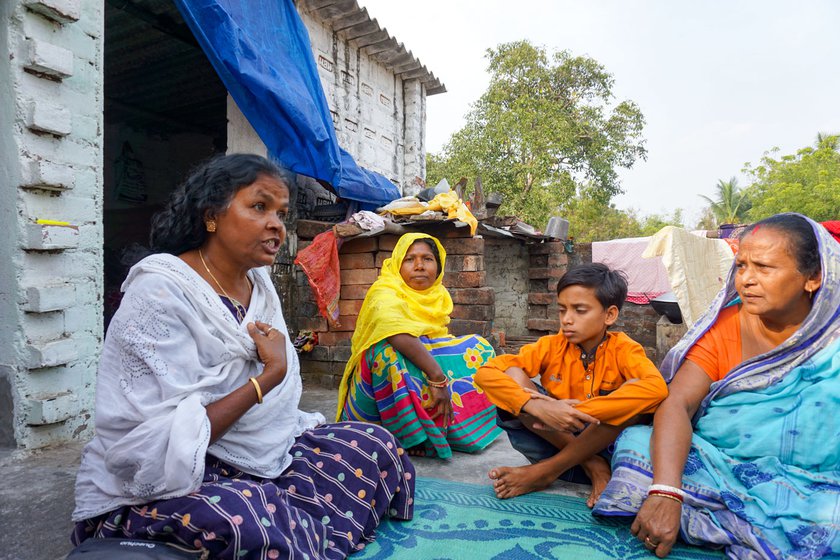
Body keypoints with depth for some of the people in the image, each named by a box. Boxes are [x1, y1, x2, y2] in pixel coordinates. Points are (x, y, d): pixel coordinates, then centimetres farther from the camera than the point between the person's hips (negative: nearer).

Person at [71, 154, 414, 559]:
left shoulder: (259, 284, 3)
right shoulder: (161, 293, -21)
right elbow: (153, 451, -27)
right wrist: (270, 375, -24)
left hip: (258, 463, 8)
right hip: (150, 495, -7)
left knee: (376, 446, 2)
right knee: (248, 520, -38)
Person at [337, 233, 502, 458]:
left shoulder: (439, 296, 7)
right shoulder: (385, 293, -17)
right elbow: (396, 330, -39)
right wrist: (437, 376, -44)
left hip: (422, 386, 7)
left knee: (477, 346, 1)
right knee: (393, 347, -35)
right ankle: (416, 436, -22)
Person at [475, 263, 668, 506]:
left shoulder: (622, 349, -9)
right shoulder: (551, 346, -7)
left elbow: (657, 388, -33)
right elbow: (486, 373, -18)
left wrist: (578, 411, -37)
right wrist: (537, 407, -35)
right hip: (554, 439, 1)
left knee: (634, 390, -28)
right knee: (512, 376, -19)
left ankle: (545, 471, -21)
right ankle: (590, 465, -18)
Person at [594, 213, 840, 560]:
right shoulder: (723, 327, -1)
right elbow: (677, 403, -15)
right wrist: (666, 492, -31)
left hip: (812, 489, -1)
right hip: (718, 472, 2)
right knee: (638, 443, -24)